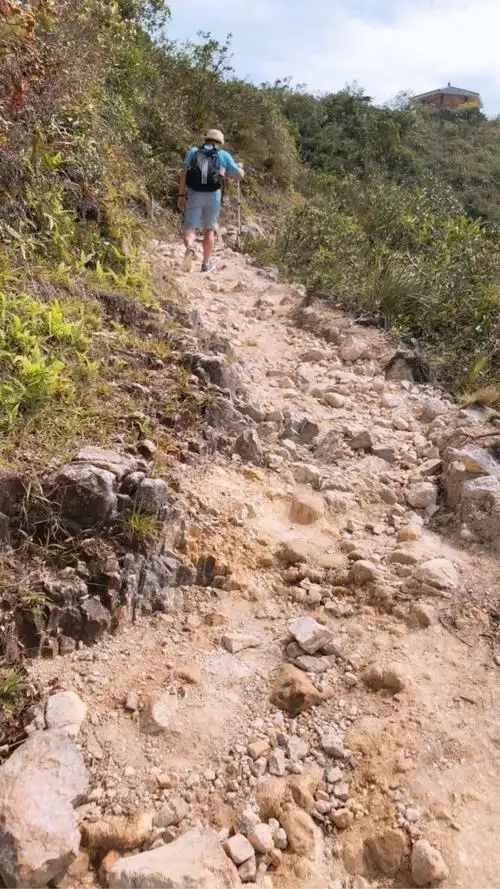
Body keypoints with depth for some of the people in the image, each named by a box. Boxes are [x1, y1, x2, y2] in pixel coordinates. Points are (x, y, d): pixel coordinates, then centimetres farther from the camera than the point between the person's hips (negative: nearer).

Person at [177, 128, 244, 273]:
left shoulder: (193, 152, 12)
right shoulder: (223, 155, 9)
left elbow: (184, 174, 0)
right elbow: (240, 176, 14)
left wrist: (181, 195, 0)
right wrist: (240, 167, 36)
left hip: (193, 195, 0)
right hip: (213, 196, 0)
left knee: (189, 229, -2)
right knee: (208, 230, 16)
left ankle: (190, 249, -34)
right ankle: (206, 264, 21)